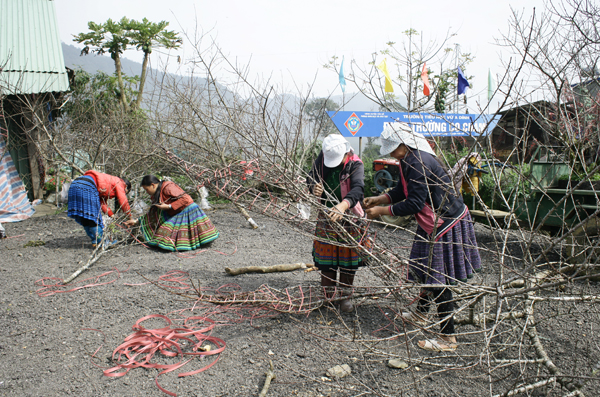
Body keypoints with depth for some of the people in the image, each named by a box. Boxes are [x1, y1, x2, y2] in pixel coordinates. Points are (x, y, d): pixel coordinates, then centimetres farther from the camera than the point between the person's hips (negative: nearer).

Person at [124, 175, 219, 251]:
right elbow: (152, 214, 19)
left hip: (187, 212, -9)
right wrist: (137, 221, 16)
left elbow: (185, 199, -24)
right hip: (175, 216, 9)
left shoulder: (168, 187, -19)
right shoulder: (156, 194, 10)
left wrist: (168, 206, -23)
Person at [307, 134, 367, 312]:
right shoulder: (322, 158, -8)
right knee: (326, 256, 8)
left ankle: (346, 296, 22)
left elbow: (358, 188, -36)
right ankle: (327, 295, 24)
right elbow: (311, 178, 1)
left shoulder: (355, 165, -20)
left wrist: (343, 205, -57)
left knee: (348, 257, 5)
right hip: (326, 215, 3)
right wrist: (314, 189, -26)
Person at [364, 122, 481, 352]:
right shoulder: (409, 160, 6)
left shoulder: (419, 164, -27)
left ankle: (448, 339, 6)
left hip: (445, 225, -11)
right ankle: (421, 313, 45)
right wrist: (378, 199, 6)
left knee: (439, 281, -4)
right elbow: (402, 191, 17)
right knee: (427, 270, 24)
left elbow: (414, 204, -27)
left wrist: (382, 211, -19)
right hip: (433, 224, 11)